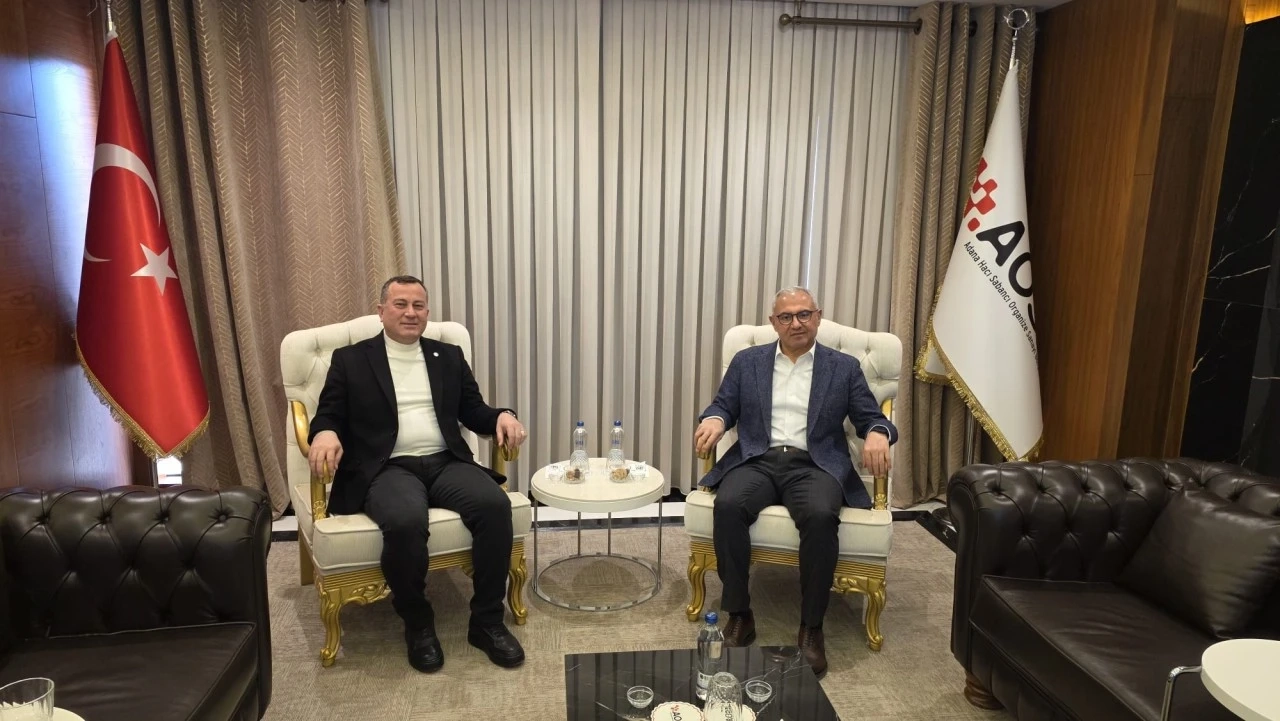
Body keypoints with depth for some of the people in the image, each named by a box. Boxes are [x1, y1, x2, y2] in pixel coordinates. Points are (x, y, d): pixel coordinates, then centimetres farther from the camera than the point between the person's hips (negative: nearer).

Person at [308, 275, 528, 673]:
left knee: (496, 504, -27)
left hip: (446, 463, 3)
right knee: (406, 520, -36)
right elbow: (328, 415, 7)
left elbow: (474, 412, 16)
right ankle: (418, 624, -7)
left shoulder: (449, 357, 17)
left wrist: (502, 415, -7)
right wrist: (325, 433, -18)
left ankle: (487, 621, -9)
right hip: (388, 469, -3)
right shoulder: (350, 359, 10)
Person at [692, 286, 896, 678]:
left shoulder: (844, 367, 11)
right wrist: (714, 420, -13)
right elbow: (723, 405, 12)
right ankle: (739, 615, -14)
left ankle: (811, 627, -15)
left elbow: (873, 419, 8)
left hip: (813, 466, -1)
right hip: (757, 461, 1)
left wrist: (878, 434, -17)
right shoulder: (746, 361, 14)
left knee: (821, 516, -33)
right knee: (727, 505, -30)